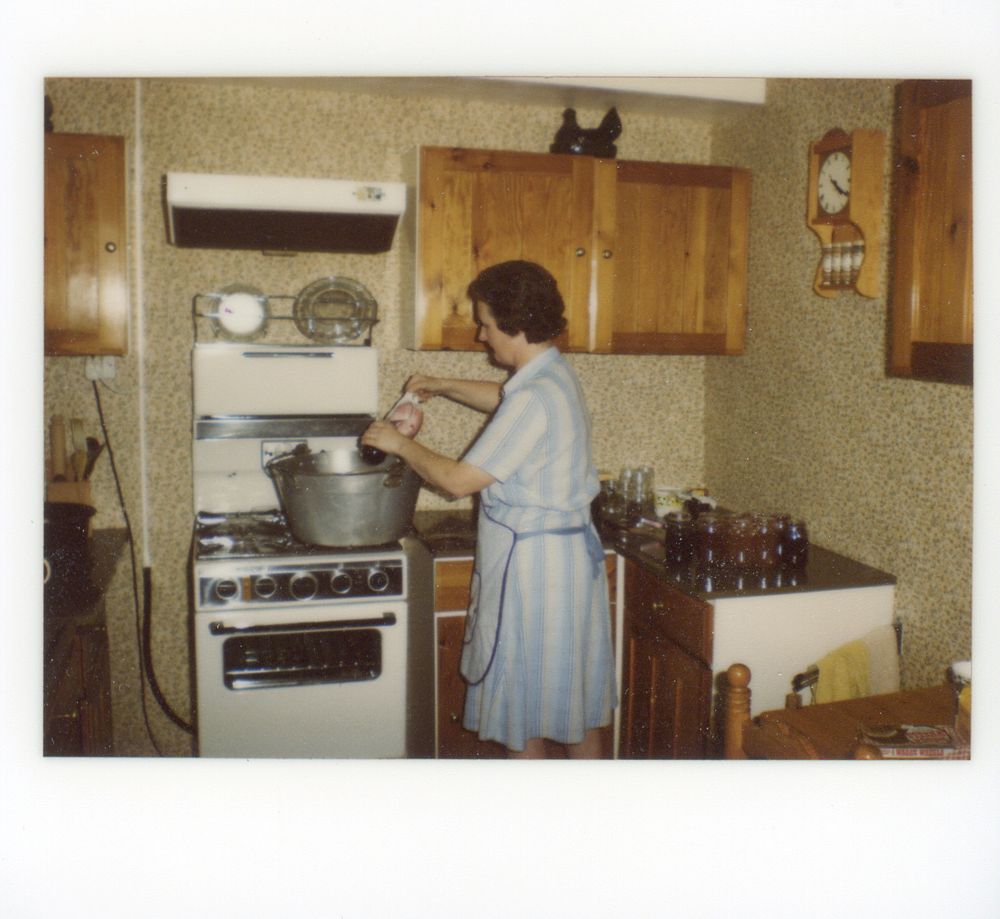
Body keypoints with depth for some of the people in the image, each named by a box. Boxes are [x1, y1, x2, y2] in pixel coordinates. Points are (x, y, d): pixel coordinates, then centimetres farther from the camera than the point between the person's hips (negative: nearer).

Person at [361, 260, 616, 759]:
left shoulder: (534, 399, -24)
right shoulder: (552, 373, 6)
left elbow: (458, 480, -22)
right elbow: (503, 399, 30)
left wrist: (400, 444, -8)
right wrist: (441, 386, 23)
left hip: (532, 562, -10)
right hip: (570, 550, 10)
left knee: (523, 696, 7)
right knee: (574, 688, 19)